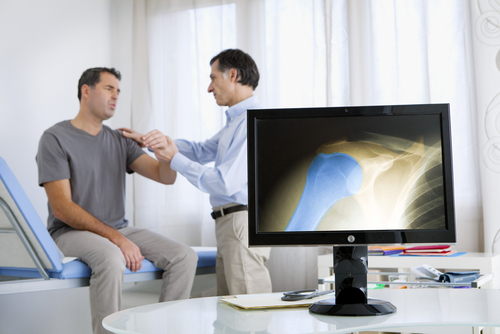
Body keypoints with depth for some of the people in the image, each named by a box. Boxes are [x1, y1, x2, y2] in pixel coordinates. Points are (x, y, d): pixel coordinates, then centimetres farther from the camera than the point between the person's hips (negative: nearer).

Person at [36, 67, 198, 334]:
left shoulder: (119, 140, 13)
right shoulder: (55, 139, -5)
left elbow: (166, 177, 5)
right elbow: (62, 208, -13)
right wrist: (117, 239, -21)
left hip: (118, 230, 6)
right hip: (72, 232, -6)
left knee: (185, 257, -14)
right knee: (111, 257, -38)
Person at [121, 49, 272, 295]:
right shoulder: (237, 121, 21)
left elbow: (226, 183, -20)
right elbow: (202, 151, 29)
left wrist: (175, 159, -11)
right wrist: (147, 141, 23)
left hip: (243, 222, -11)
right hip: (228, 224, 11)